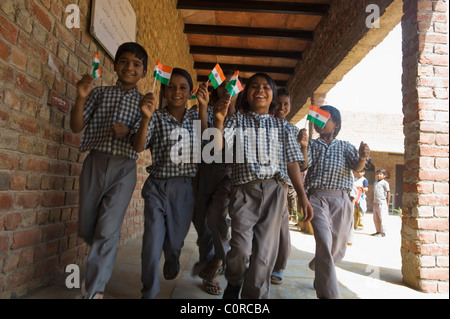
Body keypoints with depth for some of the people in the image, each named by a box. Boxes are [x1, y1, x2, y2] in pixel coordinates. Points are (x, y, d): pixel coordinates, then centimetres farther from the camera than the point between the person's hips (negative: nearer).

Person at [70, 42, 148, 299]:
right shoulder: (101, 93, 12)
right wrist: (81, 98, -9)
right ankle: (104, 259, 40)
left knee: (107, 231, -5)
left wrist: (128, 132, -14)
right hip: (95, 162, 2)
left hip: (124, 167, -2)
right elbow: (76, 127, 6)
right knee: (87, 229, 10)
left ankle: (96, 290, 7)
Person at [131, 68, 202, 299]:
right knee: (152, 240, -6)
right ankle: (149, 292, 15)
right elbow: (138, 147, -15)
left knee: (176, 238, 17)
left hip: (185, 188, 2)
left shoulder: (196, 118, 6)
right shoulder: (156, 118, -3)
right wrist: (146, 117, -29)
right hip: (157, 187, -2)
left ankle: (171, 263, 53)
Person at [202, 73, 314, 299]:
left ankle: (255, 295, 21)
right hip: (244, 189, -2)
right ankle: (233, 284, 20)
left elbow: (292, 163, 12)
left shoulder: (282, 126, 18)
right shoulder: (237, 120, 13)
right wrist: (219, 121, -18)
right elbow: (217, 146, -2)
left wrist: (303, 196, 5)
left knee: (265, 250, 1)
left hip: (275, 189, 2)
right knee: (241, 248, -13)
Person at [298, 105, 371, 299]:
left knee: (338, 248, 10)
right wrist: (303, 146, -19)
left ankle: (320, 273, 40)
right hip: (317, 197, -2)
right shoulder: (312, 144, 15)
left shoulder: (345, 146, 16)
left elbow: (357, 167, 0)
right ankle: (329, 293, -18)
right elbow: (304, 165, -2)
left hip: (341, 199, 2)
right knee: (324, 242, -20)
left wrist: (363, 157, -22)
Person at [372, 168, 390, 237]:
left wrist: (387, 203, -7)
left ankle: (382, 232, 5)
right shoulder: (375, 183, 15)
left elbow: (388, 193, -6)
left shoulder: (384, 183, -6)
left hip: (382, 203, -7)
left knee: (382, 218, -3)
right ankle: (378, 231, 19)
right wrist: (374, 202, 16)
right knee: (375, 218, 10)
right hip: (375, 203, 7)